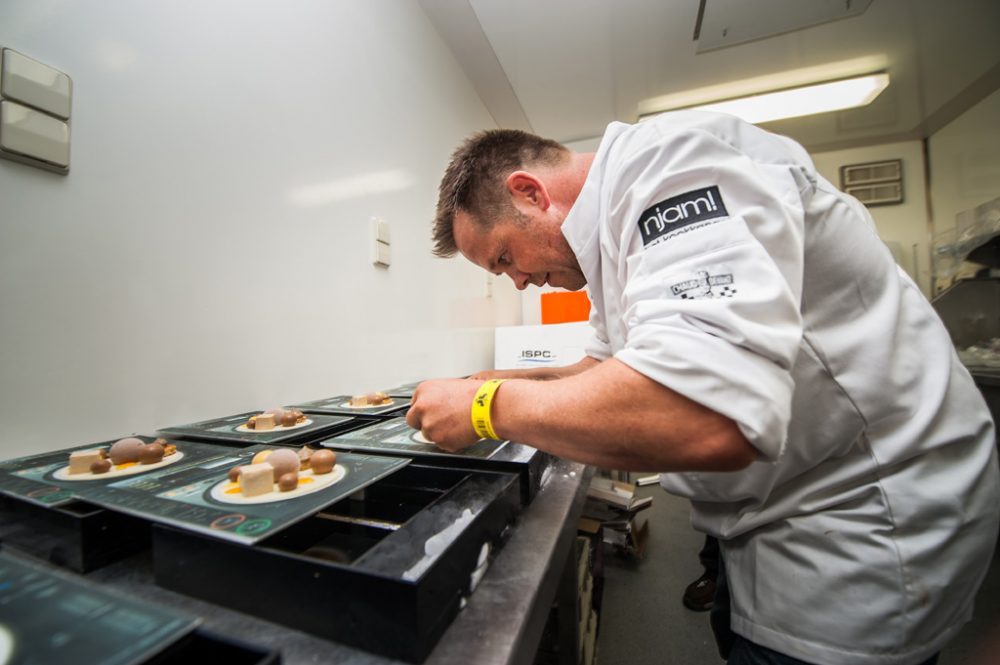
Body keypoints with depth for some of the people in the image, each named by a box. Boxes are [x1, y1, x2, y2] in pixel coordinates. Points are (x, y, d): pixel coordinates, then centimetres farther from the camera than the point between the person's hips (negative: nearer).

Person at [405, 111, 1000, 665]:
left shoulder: (666, 160, -24)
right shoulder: (610, 228, 6)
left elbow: (707, 422, -39)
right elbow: (618, 365, 16)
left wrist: (487, 407, -25)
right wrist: (512, 382, 3)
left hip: (853, 530, -9)